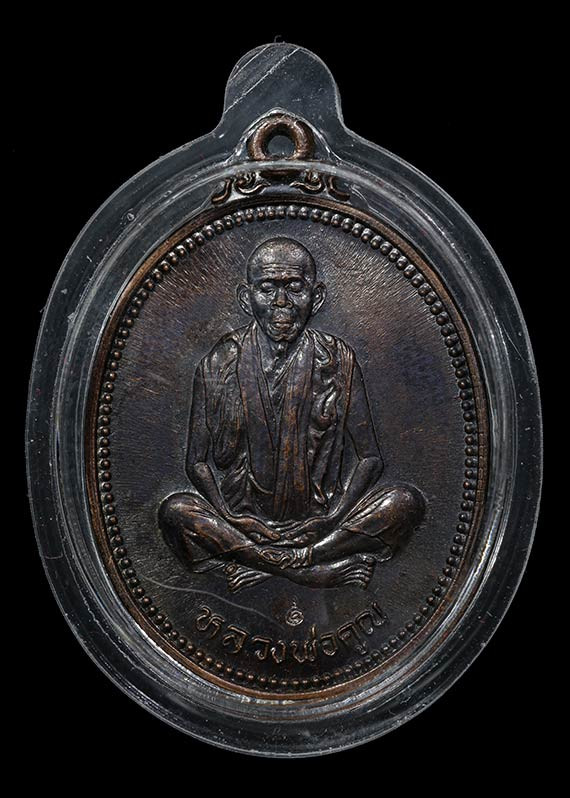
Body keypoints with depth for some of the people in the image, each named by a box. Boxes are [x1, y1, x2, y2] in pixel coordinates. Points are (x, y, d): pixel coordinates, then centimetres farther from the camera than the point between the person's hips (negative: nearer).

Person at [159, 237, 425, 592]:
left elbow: (369, 457, 1)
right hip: (242, 519, 0)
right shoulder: (218, 366, 0)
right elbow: (198, 461, 2)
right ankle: (330, 567, -21)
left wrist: (333, 518, -15)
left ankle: (258, 565, -19)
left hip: (320, 520, 1)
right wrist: (232, 521, -14)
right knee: (175, 511, -27)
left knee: (407, 503, -22)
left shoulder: (339, 361, 0)